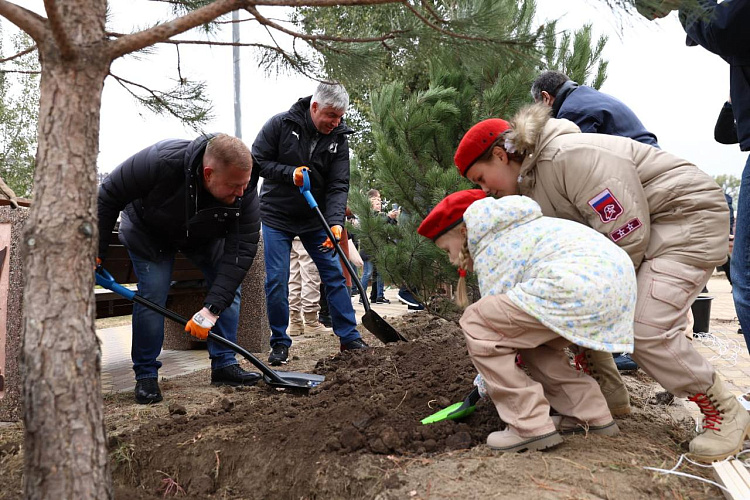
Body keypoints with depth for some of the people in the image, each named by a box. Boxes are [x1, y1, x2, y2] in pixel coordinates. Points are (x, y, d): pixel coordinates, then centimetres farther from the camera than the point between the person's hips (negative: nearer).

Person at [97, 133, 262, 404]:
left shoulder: (244, 191, -34)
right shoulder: (160, 162, -42)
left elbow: (241, 249, -33)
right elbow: (108, 197, -27)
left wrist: (213, 308, -39)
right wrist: (96, 251, -23)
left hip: (205, 235, 3)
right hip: (149, 231, -3)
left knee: (229, 287, -7)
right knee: (152, 294, -14)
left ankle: (224, 365, 4)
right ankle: (145, 375, 1)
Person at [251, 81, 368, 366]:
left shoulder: (338, 138, -6)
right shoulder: (281, 124, -13)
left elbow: (338, 185, -11)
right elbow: (257, 161, -8)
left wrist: (335, 222, -26)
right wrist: (289, 172, -24)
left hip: (315, 218, 3)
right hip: (277, 217, -2)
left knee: (335, 275, 1)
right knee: (276, 281, -3)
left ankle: (349, 337, 11)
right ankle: (280, 343, 11)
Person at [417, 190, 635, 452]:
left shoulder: (491, 249, 2)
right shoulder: (508, 233, 31)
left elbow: (498, 316, 3)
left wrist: (486, 380, 16)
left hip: (580, 286, -11)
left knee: (476, 324, -5)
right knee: (527, 334, 28)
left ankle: (531, 427, -5)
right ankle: (593, 415, 24)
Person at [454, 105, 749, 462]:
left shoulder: (569, 156, -27)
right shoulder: (529, 186, 5)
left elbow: (628, 232, -27)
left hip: (688, 214, -10)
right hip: (646, 228, 10)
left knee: (647, 331, -20)